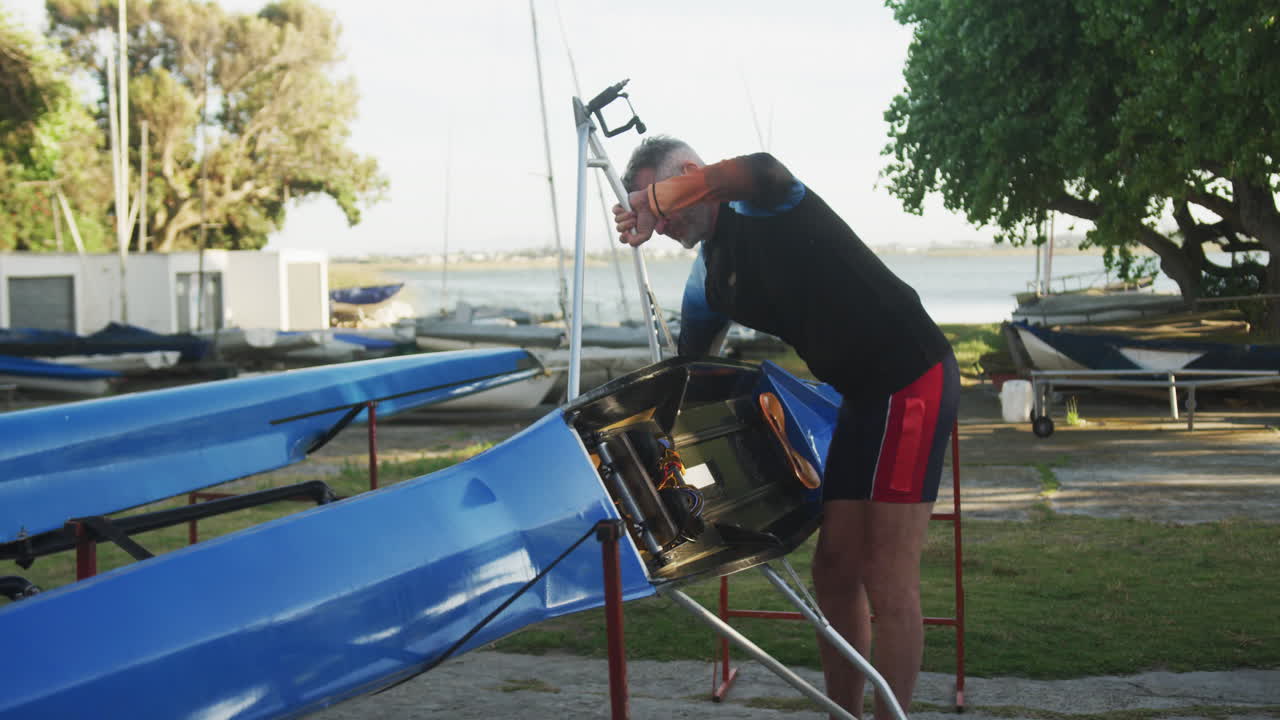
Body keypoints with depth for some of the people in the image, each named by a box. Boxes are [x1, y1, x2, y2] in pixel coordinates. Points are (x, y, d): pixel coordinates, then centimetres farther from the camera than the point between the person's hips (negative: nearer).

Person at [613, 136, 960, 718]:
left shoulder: (765, 205, -12)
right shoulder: (708, 276, 12)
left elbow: (758, 171, -38)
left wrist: (653, 201, -29)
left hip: (912, 379, -9)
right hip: (864, 394, 9)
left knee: (888, 580, -8)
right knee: (834, 570, 10)